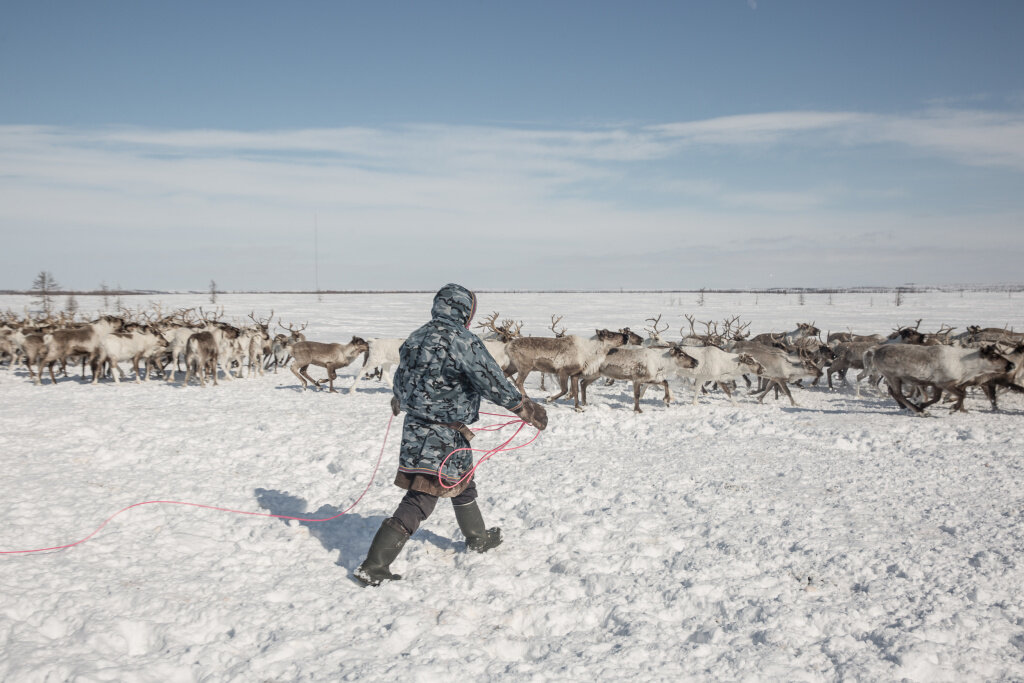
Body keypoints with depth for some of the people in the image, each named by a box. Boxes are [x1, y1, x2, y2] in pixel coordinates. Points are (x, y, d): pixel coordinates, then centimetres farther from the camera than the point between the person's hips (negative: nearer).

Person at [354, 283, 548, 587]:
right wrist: (528, 410, -9)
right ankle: (374, 566, -3)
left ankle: (478, 538, 43)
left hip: (416, 428, 9)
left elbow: (401, 377, 26)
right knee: (420, 500, -3)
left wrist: (399, 401, 47)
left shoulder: (416, 338, 9)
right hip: (444, 437, -9)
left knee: (462, 482, 25)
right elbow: (493, 383, -18)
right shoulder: (463, 341, -16)